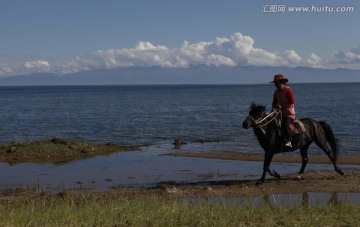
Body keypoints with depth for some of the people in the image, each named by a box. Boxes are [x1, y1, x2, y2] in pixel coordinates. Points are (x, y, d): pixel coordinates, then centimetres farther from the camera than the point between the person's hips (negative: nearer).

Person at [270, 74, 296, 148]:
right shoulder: (276, 91, 11)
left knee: (285, 125, -28)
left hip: (289, 112, -8)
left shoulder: (287, 89, -10)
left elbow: (292, 102, -16)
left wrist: (282, 106, -21)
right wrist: (274, 108, 0)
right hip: (280, 112, 8)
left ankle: (289, 141, -24)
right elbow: (274, 102, 19)